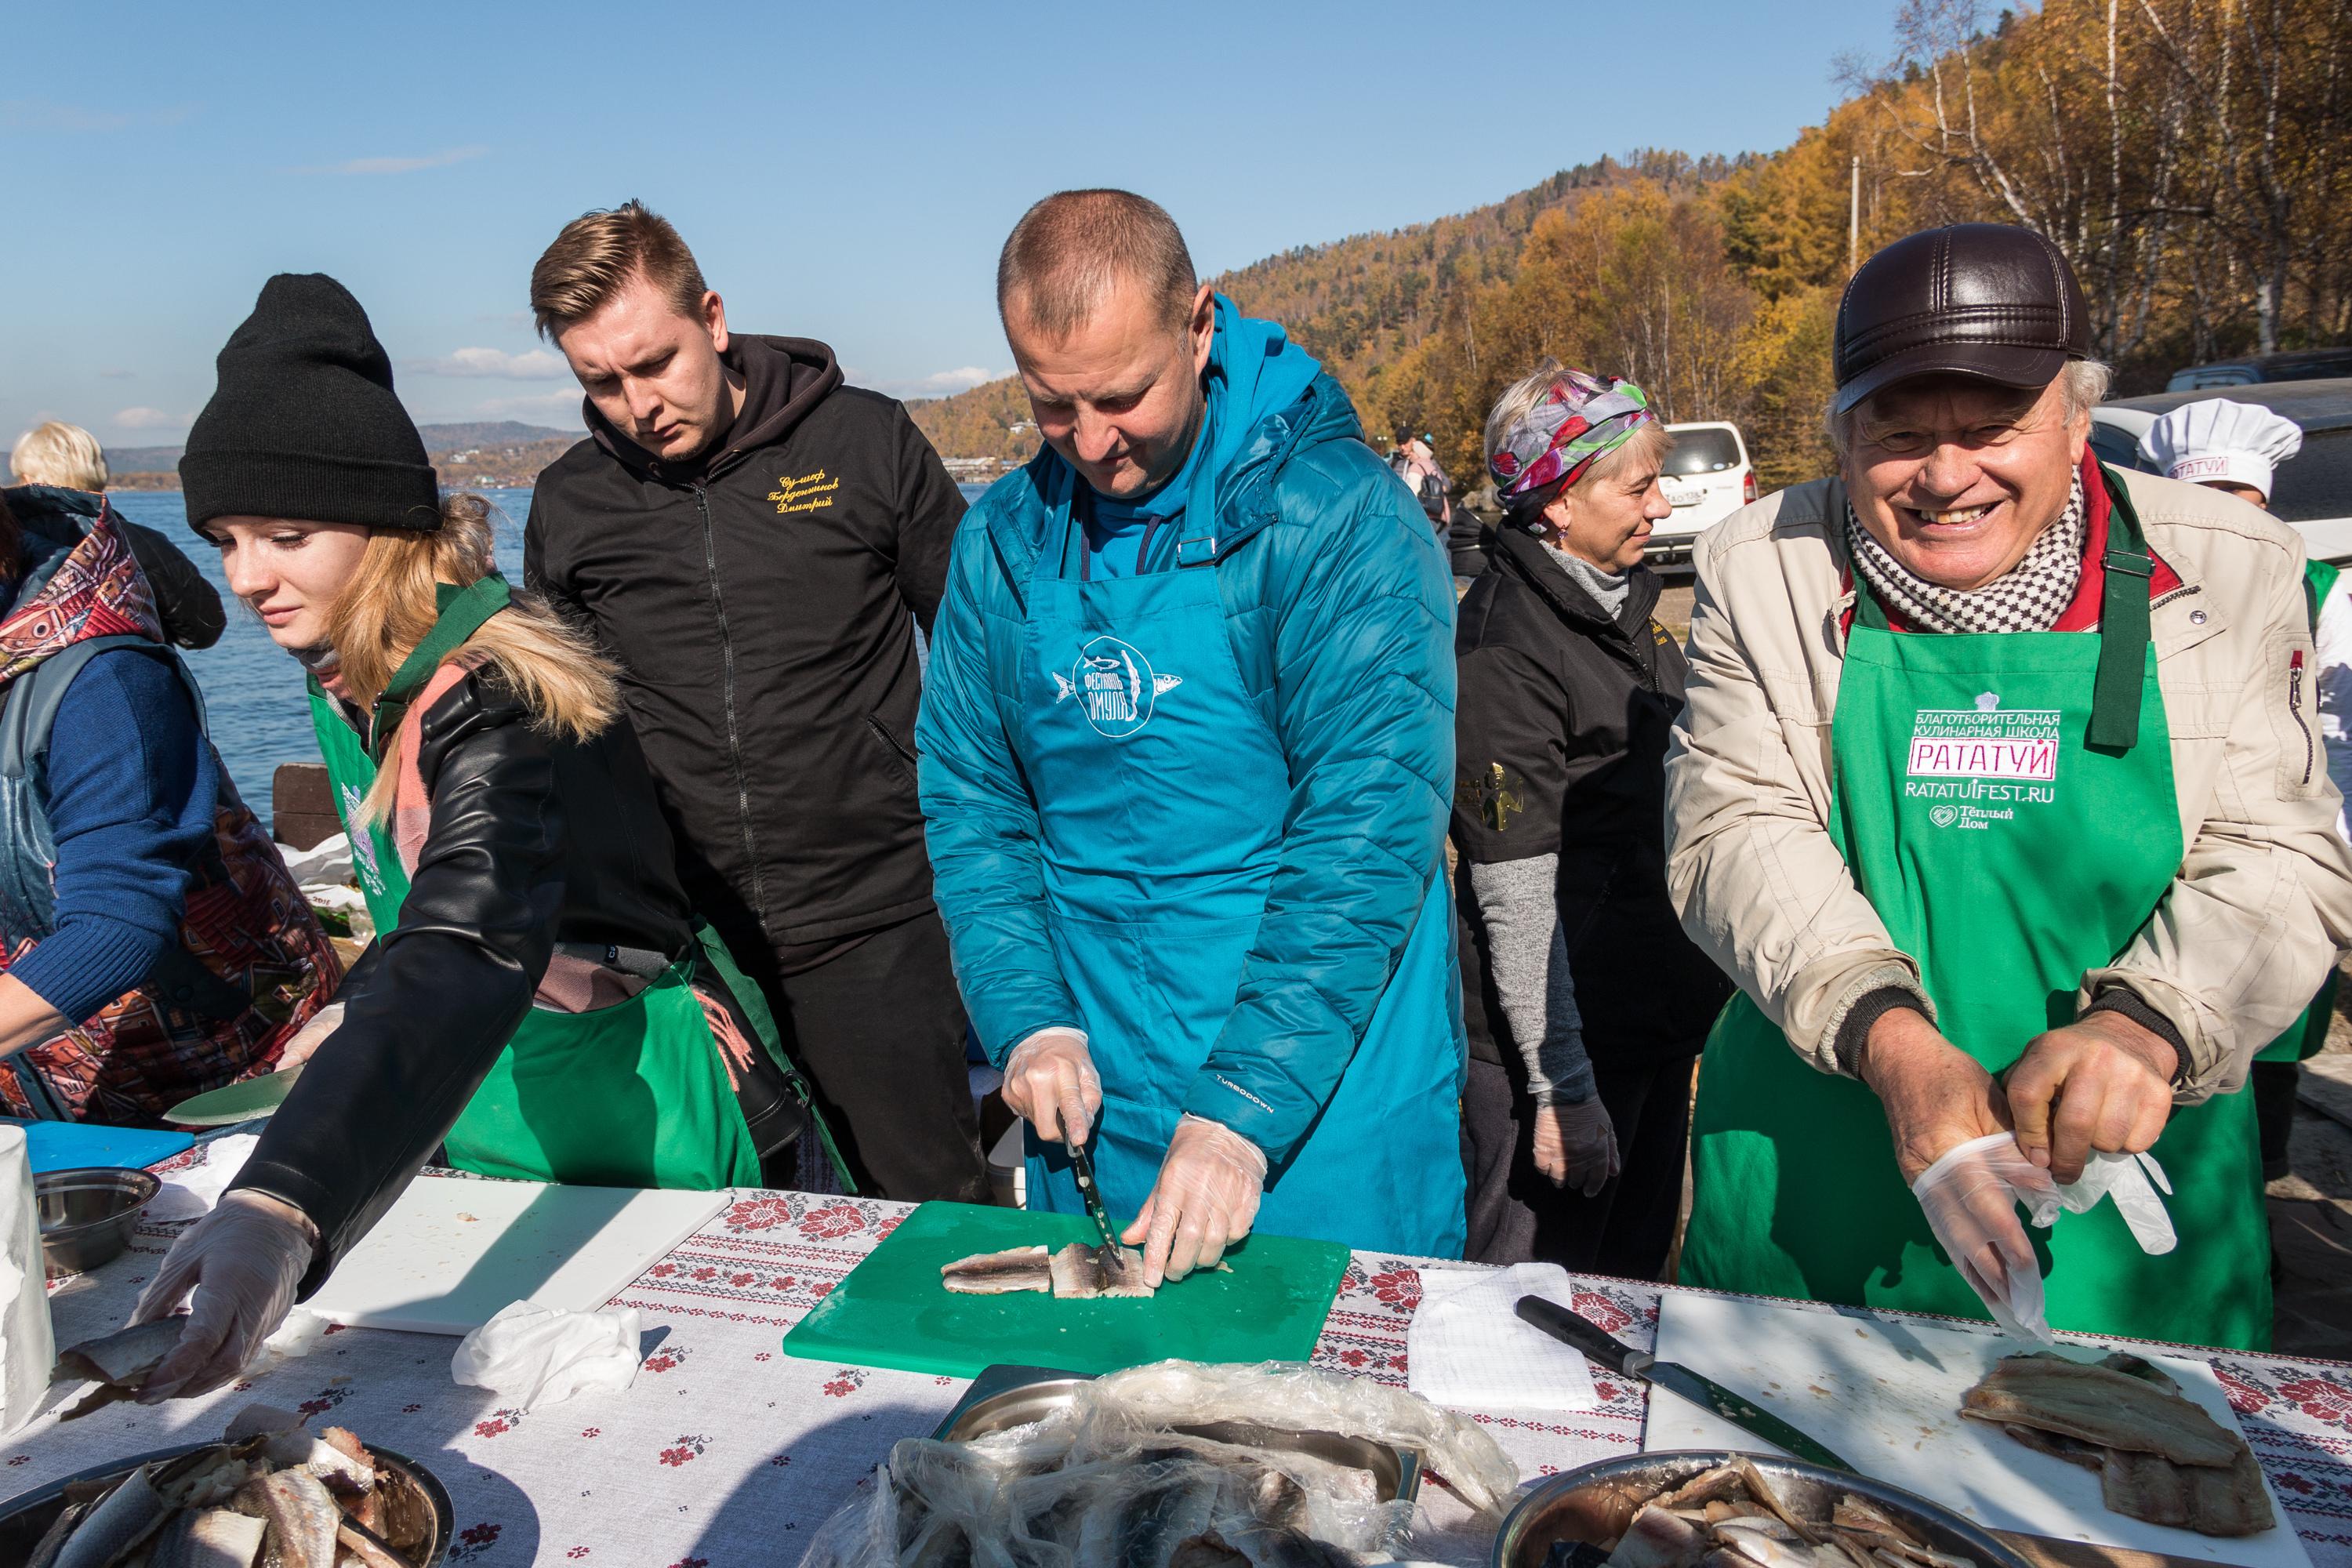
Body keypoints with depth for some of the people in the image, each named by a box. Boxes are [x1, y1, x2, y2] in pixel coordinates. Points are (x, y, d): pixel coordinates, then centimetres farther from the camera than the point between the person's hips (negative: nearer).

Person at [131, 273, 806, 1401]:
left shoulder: (503, 701, -30)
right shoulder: (345, 669, -2)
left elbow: (463, 967, -47)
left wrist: (282, 1208, -58)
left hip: (640, 1143, -8)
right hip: (478, 1127, 8)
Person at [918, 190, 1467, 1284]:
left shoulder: (1341, 518, -15)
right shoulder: (1002, 540, 1)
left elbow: (1368, 832, -21)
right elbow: (968, 802, 6)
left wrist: (1243, 1110, -25)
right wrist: (1028, 1020, -7)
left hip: (1324, 1109, -4)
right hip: (1092, 1098, 4)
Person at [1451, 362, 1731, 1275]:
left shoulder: (1624, 599, 8)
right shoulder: (1504, 645, -19)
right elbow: (1516, 893, -21)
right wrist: (1561, 1087, -19)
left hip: (1662, 1017, 9)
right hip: (1569, 1031, -9)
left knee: (1636, 1276, 22)